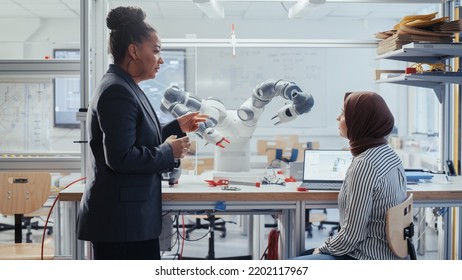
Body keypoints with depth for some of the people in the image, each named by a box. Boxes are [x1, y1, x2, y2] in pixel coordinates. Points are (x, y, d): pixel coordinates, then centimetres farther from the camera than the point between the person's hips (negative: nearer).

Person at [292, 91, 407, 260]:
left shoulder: (364, 165, -24)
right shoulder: (389, 154, 5)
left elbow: (352, 234, -23)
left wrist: (323, 249, -5)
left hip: (367, 261, -9)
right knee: (302, 256, 23)